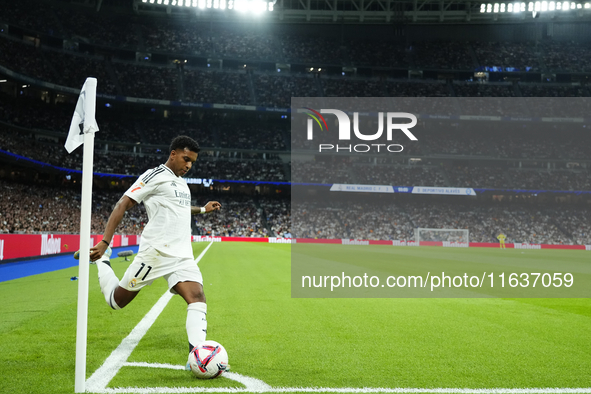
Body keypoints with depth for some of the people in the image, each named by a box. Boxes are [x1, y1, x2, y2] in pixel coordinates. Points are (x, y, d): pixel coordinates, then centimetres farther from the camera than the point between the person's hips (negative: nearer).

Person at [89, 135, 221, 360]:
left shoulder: (182, 183, 21)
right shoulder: (155, 176, -5)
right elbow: (122, 205, -10)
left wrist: (202, 210, 40)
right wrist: (105, 241, -18)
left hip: (182, 257, 6)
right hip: (155, 252, -6)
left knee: (197, 298, -16)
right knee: (116, 300, 5)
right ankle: (101, 260, 30)